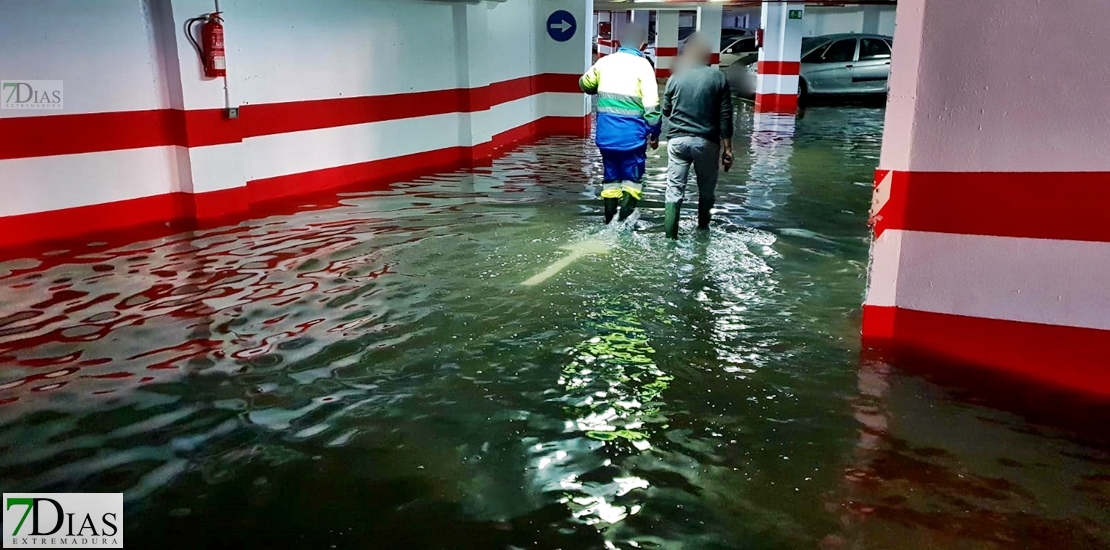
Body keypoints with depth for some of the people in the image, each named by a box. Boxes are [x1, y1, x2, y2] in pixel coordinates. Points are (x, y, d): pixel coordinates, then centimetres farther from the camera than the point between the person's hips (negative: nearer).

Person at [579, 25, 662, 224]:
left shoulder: (604, 62, 6)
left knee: (611, 176, 16)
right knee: (633, 177, 7)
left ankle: (610, 221, 20)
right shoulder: (642, 65, -8)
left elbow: (585, 84, 23)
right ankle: (624, 221, -6)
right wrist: (654, 133, -2)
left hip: (606, 134, 4)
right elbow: (651, 105, -12)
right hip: (632, 134, -4)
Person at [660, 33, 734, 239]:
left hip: (678, 140, 1)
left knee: (674, 190, 1)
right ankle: (702, 230, 27)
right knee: (706, 190, 15)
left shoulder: (675, 78, 1)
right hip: (706, 142, 0)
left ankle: (670, 236, -3)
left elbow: (666, 111, 12)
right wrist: (727, 148, 1)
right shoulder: (718, 78, -1)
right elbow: (725, 117, -3)